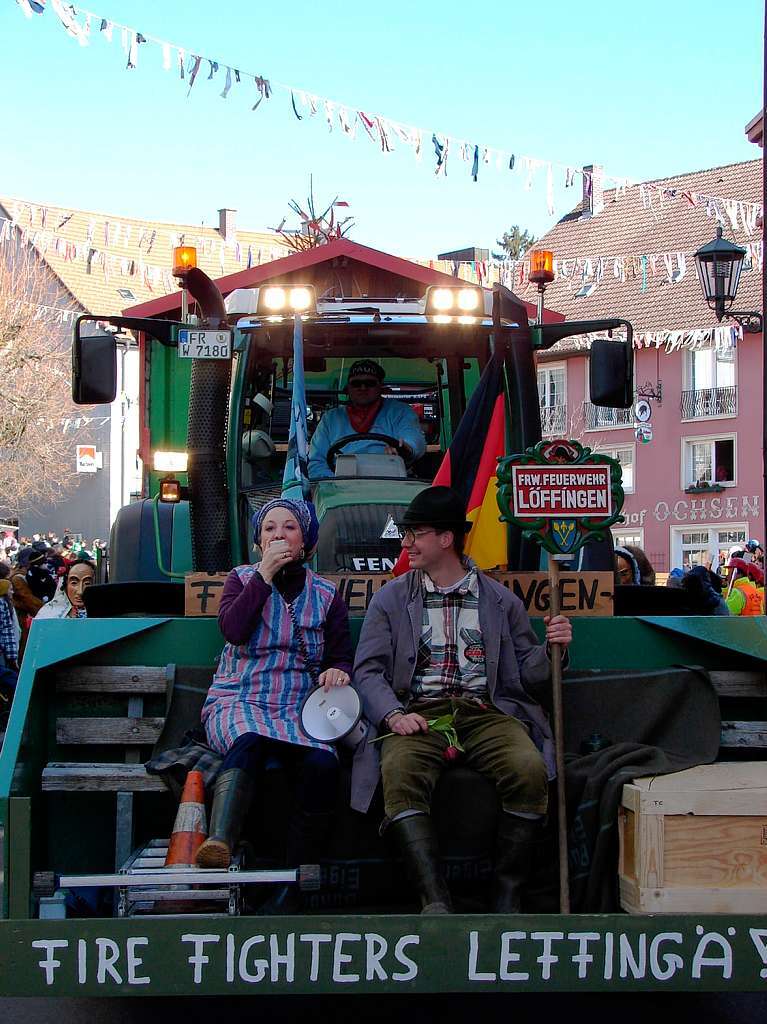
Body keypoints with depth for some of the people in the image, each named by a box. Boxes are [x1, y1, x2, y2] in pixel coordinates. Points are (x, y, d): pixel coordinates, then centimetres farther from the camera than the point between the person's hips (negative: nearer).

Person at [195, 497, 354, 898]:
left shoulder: (326, 594, 15)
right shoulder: (242, 578, 12)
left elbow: (342, 656, 16)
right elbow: (234, 630, -7)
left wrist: (337, 671, -8)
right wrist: (264, 574, -7)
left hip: (298, 712, 2)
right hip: (237, 703, -1)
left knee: (323, 763, -32)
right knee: (249, 739, -39)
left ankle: (293, 889, -26)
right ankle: (219, 845, -62)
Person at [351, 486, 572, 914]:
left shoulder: (501, 601, 15)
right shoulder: (390, 599, 15)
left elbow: (528, 677, 17)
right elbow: (369, 669, 6)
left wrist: (551, 647, -5)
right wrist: (393, 714, -13)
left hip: (485, 712, 1)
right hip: (419, 713, 0)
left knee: (530, 770, -30)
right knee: (399, 773, -34)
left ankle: (508, 898, -21)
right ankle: (436, 900, -34)